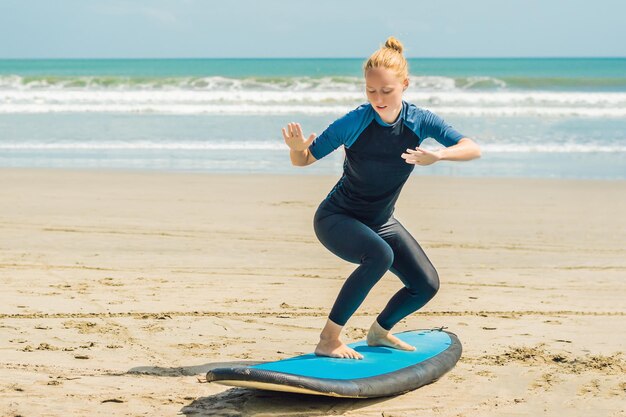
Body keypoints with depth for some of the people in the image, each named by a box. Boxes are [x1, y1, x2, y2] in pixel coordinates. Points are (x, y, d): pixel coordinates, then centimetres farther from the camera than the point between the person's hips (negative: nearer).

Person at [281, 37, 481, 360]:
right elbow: (303, 160, -16)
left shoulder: (420, 121, -14)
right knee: (379, 255, -35)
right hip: (336, 218, -5)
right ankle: (328, 341, -25)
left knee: (427, 285, 0)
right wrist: (297, 147, -41)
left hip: (380, 221, 6)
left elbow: (473, 149, -20)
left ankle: (379, 332, 29)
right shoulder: (353, 123, -23)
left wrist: (437, 155, -40)